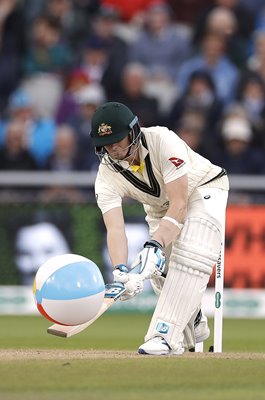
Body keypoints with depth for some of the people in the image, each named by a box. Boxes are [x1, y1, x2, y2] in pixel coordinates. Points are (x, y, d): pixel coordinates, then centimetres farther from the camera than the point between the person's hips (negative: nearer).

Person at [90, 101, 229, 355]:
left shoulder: (163, 141, -37)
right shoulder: (106, 176, -24)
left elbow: (179, 205, -39)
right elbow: (115, 228, -35)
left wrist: (155, 246, -52)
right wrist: (120, 271, -53)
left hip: (203, 189, -5)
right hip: (159, 207, 5)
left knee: (190, 256, -28)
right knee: (161, 272, -1)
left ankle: (165, 337, -33)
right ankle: (193, 327, 29)